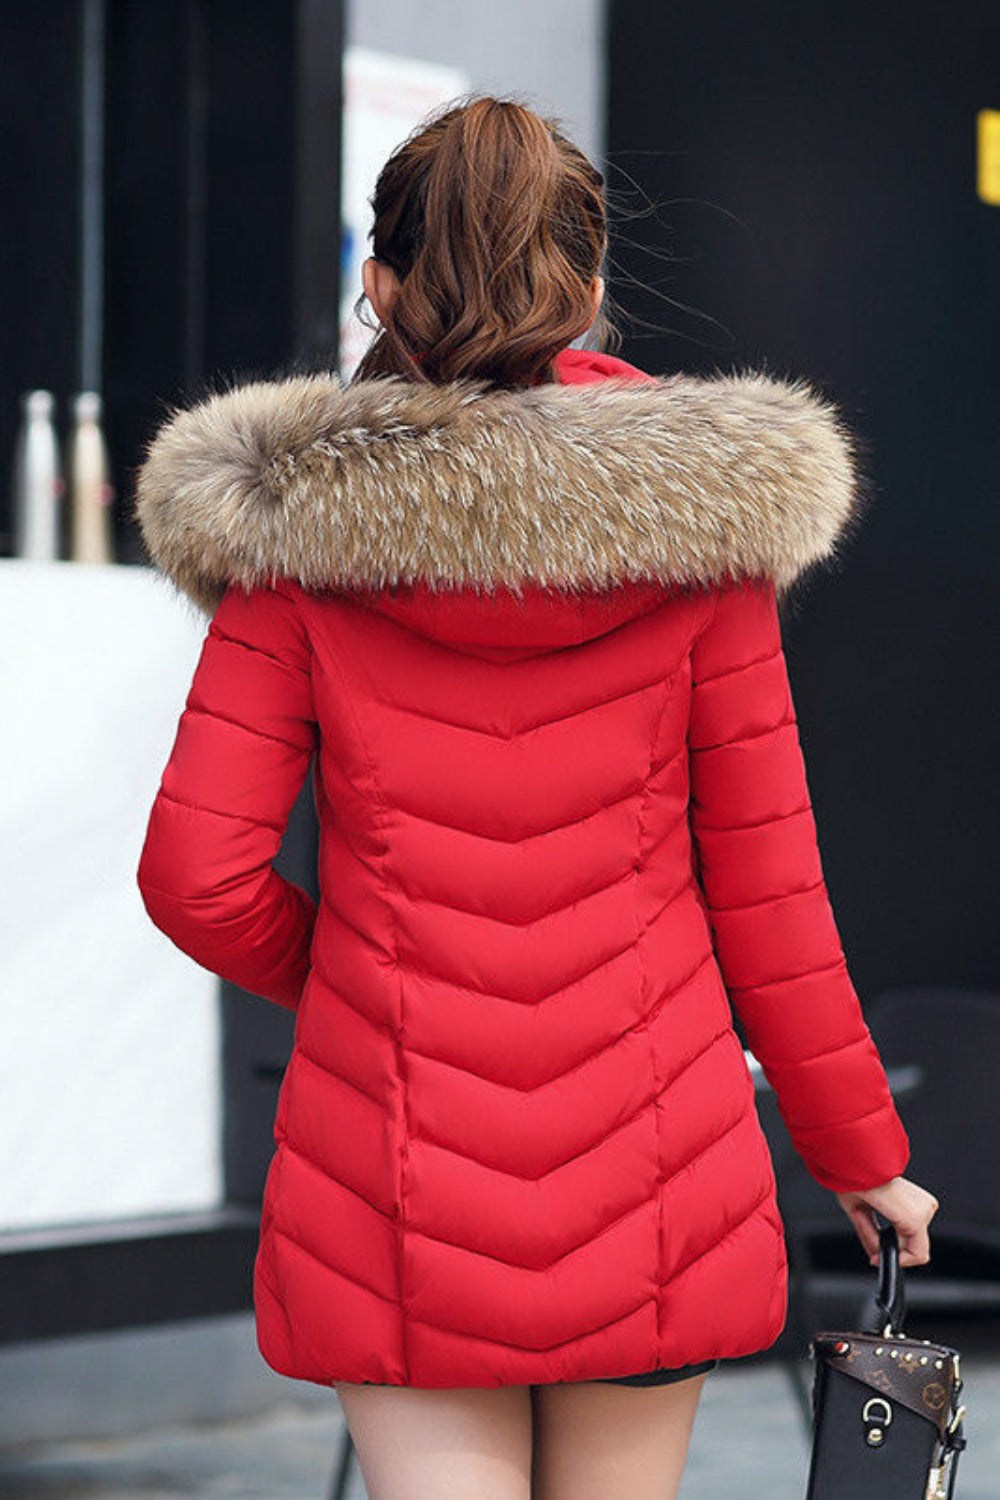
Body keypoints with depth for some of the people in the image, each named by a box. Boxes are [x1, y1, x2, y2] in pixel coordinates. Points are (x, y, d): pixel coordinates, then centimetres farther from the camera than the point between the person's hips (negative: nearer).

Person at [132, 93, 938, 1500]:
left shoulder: (297, 536, -4)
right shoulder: (697, 530, -3)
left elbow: (199, 875, -6)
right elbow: (764, 885, 0)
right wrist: (860, 1149, 12)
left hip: (398, 1188, -1)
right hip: (649, 1169, 1)